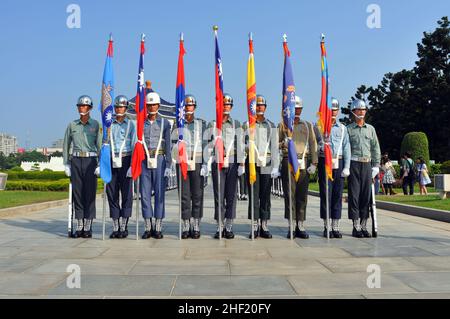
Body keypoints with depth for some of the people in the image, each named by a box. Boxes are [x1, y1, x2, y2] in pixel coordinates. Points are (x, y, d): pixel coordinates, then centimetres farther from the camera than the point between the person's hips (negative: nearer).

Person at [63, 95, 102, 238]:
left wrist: (100, 165, -10)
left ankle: (88, 228, 4)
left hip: (90, 161, -3)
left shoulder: (96, 125, 1)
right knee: (77, 193, 4)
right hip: (76, 161, 3)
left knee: (90, 194, -2)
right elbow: (66, 145, 14)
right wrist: (66, 164, 8)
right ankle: (79, 227, 11)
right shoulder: (72, 125, 9)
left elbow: (100, 145, -3)